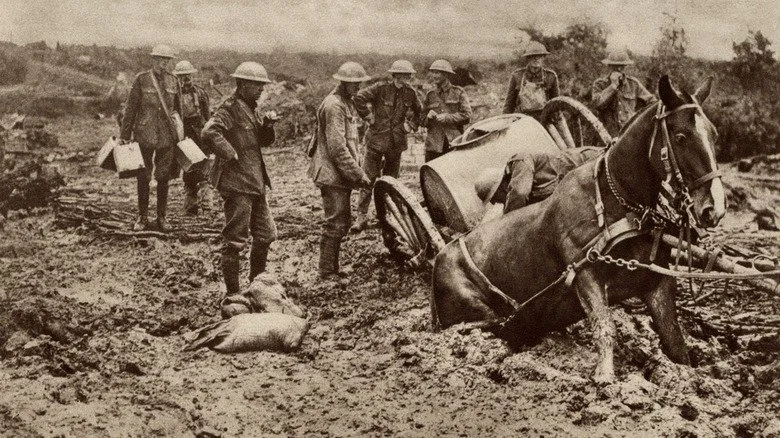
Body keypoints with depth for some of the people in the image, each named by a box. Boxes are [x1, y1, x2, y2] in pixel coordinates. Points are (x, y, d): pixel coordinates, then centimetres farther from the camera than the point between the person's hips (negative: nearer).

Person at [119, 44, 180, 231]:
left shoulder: (172, 81, 6)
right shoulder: (142, 79, -4)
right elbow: (131, 108, -1)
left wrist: (181, 133, 14)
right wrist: (124, 135, -2)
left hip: (167, 136, 2)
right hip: (144, 135, -2)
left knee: (163, 177, 8)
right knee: (143, 177, 4)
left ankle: (161, 217, 19)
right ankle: (142, 217, 16)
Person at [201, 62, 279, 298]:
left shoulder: (250, 108, 15)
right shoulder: (230, 107, -14)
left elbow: (264, 141, 20)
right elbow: (209, 132, -28)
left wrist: (267, 124, 1)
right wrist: (231, 155, -24)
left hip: (255, 182, 10)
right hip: (236, 183, -10)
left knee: (266, 234, 16)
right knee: (235, 240, -3)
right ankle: (232, 293, 6)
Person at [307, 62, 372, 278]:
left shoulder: (347, 103, 16)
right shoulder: (333, 105, -17)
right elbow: (337, 147, -22)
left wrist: (356, 172, 19)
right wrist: (359, 174, -20)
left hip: (341, 175, 10)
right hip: (332, 174, -10)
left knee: (343, 222, 15)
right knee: (335, 224, -6)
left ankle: (332, 268, 24)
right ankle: (327, 272, 1)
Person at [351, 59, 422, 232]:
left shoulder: (410, 93, 3)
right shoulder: (381, 88, -10)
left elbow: (419, 112, 20)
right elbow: (359, 98, -14)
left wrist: (410, 125, 6)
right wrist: (369, 117, -11)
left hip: (397, 142, 4)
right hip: (376, 139, -4)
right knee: (369, 178, -6)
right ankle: (362, 216, -2)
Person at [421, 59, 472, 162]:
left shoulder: (458, 93, 5)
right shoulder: (430, 95, 15)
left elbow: (466, 116, -4)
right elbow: (422, 121, 18)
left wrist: (446, 117, -11)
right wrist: (428, 117, -4)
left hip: (454, 143, -3)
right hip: (434, 144, 3)